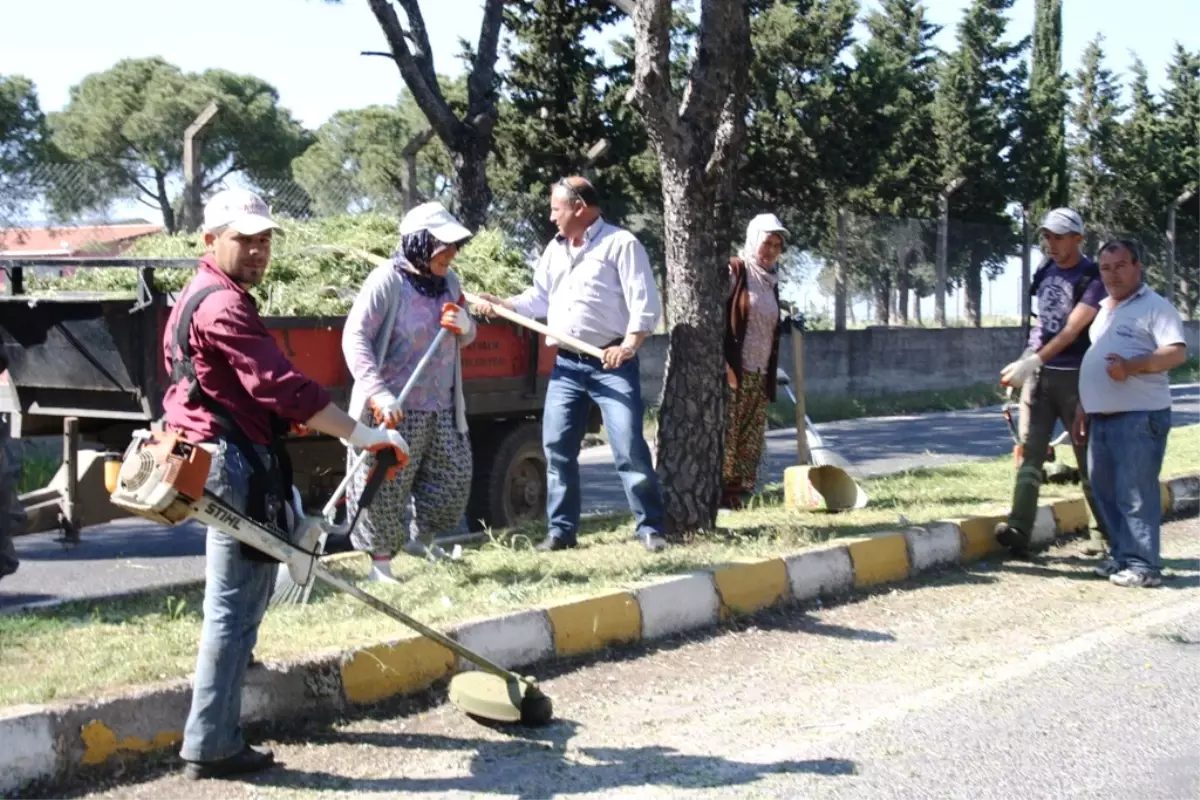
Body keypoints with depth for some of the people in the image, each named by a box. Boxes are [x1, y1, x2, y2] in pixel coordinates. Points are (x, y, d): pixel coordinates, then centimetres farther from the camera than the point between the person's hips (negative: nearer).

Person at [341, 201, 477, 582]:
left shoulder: (448, 281, 8)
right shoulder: (387, 280, -14)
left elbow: (467, 337, 20)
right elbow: (354, 338, -20)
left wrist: (464, 325, -6)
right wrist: (379, 393, -30)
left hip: (443, 408, 7)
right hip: (396, 408, -7)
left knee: (455, 478, 15)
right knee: (385, 488, 0)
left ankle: (421, 536, 39)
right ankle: (381, 562, 17)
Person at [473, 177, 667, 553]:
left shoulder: (621, 243, -6)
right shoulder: (554, 249, 17)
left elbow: (645, 301, -12)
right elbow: (540, 298, 24)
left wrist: (630, 344, -23)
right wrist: (501, 304, 10)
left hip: (612, 363, -7)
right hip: (567, 365, 7)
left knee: (629, 447, -9)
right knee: (557, 447, 4)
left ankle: (651, 528, -1)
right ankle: (562, 530, 12)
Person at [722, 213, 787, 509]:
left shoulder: (770, 281, 18)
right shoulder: (733, 271, -4)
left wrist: (772, 376, 20)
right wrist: (723, 364, -18)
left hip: (760, 376, 7)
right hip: (731, 372, -7)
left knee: (750, 440, 6)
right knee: (724, 434, -10)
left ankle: (736, 493, 11)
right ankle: (718, 493, -6)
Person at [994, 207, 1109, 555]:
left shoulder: (1092, 278, -9)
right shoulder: (1046, 271, 10)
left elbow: (1071, 330, -19)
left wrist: (1033, 362, -28)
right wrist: (1027, 362, 14)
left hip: (1074, 376, -5)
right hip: (1037, 373, 5)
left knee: (1088, 456, 3)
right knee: (1030, 452, -5)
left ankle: (1104, 532, 14)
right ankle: (1019, 528, -12)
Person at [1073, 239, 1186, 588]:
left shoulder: (1154, 306, -4)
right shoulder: (1104, 310, 21)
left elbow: (1176, 352, -16)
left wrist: (1131, 366, -28)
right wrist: (1082, 409, 23)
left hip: (1140, 417, -8)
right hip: (1102, 417, 8)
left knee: (1135, 494, -8)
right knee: (1105, 491, 11)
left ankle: (1143, 565, -2)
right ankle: (1121, 556, 22)